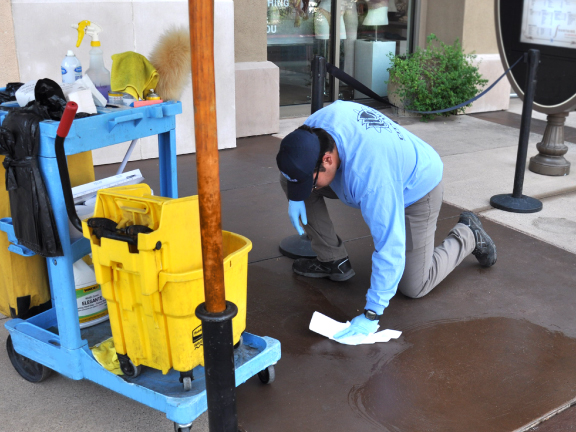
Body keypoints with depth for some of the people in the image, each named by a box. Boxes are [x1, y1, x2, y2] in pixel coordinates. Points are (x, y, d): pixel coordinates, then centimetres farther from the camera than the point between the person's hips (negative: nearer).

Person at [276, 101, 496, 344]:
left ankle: (467, 235, 21)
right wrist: (295, 197, -16)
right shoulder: (317, 122, -27)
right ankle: (334, 261, 2)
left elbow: (390, 248, -42)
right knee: (289, 180, -10)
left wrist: (371, 315, -39)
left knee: (414, 287, -4)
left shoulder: (370, 177, -47)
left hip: (414, 190, -7)